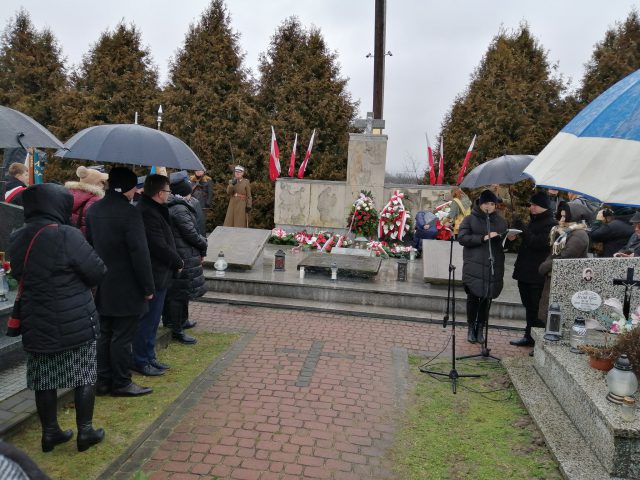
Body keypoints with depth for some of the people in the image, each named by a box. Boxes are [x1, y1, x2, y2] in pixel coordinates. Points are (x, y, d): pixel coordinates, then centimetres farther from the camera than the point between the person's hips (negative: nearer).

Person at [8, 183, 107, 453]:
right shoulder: (67, 235, -17)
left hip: (36, 324, 6)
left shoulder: (16, 239, 3)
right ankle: (85, 431, 16)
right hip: (76, 323, -5)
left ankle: (49, 432, 26)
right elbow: (97, 272, -13)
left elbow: (18, 275, 15)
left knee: (44, 379, 15)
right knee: (84, 375, 9)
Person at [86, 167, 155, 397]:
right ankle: (121, 383, 12)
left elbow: (90, 245, 15)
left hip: (102, 288, 8)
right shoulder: (129, 213, -18)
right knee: (122, 337, 2)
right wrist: (148, 287, -13)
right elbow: (139, 253, -20)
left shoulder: (93, 210, 6)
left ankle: (103, 380, 25)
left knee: (105, 335, 15)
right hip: (126, 289, -7)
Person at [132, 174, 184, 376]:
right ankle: (141, 361, 14)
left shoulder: (152, 209, 12)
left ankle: (149, 357, 29)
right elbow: (160, 247, -23)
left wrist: (174, 261, 6)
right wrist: (178, 262, -9)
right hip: (154, 276, -11)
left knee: (151, 319, 18)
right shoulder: (148, 213, -22)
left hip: (157, 274, 11)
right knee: (148, 320, 1)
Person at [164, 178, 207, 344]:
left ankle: (182, 321, 39)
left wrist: (201, 243, 11)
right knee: (179, 293, -2)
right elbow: (191, 233, -19)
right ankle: (177, 330, 7)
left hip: (174, 254, 11)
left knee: (176, 291, 22)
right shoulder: (180, 210, -19)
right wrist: (203, 245, -2)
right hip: (184, 258, -11)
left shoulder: (170, 207, 12)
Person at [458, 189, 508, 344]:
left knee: (487, 298, 5)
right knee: (473, 296, -1)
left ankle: (480, 328, 19)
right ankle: (471, 328, 16)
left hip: (493, 266, 3)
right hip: (474, 266, -3)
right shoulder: (470, 219, 3)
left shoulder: (501, 221, 14)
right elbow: (462, 238, -8)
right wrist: (483, 238, -14)